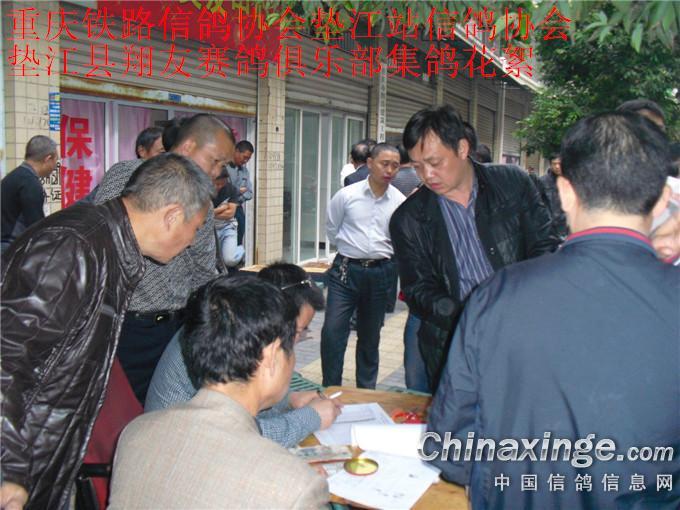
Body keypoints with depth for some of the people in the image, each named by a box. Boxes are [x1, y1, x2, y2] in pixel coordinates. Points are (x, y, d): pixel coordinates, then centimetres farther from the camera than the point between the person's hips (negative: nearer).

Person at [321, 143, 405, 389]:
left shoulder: (399, 201, -2)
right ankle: (330, 389, 7)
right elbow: (332, 230, 10)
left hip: (381, 273, 2)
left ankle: (366, 391, 28)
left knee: (370, 336, 14)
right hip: (346, 270, -1)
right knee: (332, 331, -8)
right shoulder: (346, 195, -4)